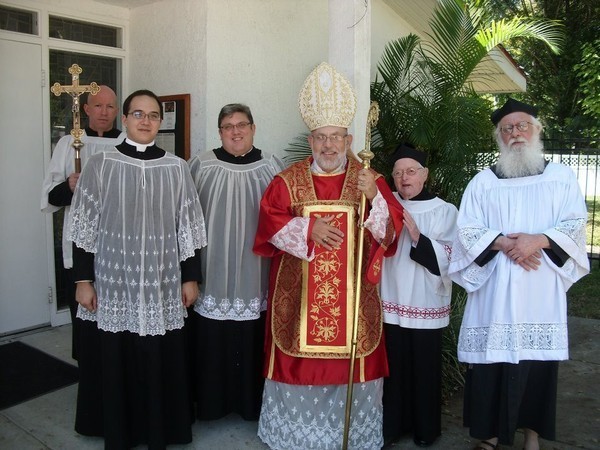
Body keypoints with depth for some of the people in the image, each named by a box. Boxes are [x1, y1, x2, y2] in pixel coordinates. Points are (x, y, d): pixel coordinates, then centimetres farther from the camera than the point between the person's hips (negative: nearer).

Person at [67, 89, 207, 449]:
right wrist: (83, 279, -3)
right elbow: (85, 227, 0)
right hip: (113, 282, 0)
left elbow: (189, 227, 4)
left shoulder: (177, 168, 2)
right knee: (113, 360, 8)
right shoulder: (100, 165, -1)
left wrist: (191, 277, 3)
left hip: (162, 283, 1)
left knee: (161, 361, 7)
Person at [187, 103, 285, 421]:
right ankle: (212, 400, 24)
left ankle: (253, 400, 25)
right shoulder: (201, 165, 2)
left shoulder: (272, 167, 4)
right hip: (212, 270, 0)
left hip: (256, 273, 1)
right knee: (212, 339, 5)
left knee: (254, 341, 6)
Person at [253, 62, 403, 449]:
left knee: (350, 366, 7)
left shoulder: (371, 180, 3)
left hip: (352, 297, 0)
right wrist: (307, 229, -15)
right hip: (299, 297, 0)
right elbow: (270, 222, -2)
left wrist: (374, 197, -22)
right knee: (300, 367, 8)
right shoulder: (288, 180, 4)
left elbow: (391, 231, -5)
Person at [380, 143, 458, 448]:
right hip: (391, 303, 2)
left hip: (426, 305, -1)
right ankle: (394, 424, 29)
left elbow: (449, 259, -8)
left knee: (425, 369, 10)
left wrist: (418, 238, -21)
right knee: (394, 367, 12)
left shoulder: (445, 212, -3)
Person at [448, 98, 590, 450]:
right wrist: (503, 242, -15)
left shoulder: (562, 176, 10)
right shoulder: (483, 181, 8)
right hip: (495, 287, 0)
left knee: (537, 358, 5)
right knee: (492, 360, 2)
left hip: (541, 288, 1)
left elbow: (576, 223, 0)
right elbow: (467, 230, 0)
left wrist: (538, 240, -16)